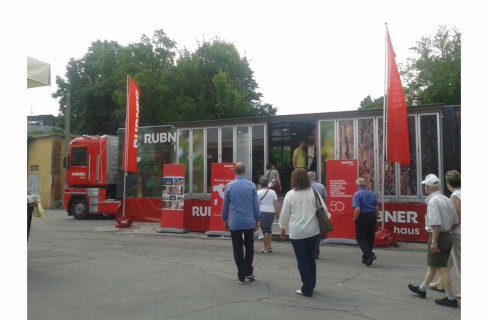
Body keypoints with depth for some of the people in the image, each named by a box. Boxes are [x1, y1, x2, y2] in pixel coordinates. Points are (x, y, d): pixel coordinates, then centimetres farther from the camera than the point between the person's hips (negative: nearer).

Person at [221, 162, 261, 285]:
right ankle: (249, 271, 17)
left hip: (235, 223, 0)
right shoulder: (251, 185, -5)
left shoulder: (229, 186, -4)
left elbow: (225, 205, 3)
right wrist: (257, 220, 8)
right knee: (249, 246, 19)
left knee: (237, 249, 7)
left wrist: (225, 220, 14)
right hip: (249, 222, 1)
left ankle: (241, 276, 10)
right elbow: (256, 204, -1)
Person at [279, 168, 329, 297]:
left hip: (297, 232, -3)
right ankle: (311, 285, 27)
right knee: (310, 257, 18)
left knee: (302, 260, 5)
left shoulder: (290, 194, -8)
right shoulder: (313, 192, -2)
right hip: (312, 230, 4)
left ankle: (307, 289, 10)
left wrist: (282, 228, 12)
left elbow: (284, 213, -2)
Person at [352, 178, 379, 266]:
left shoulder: (357, 194, -10)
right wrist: (375, 218, 20)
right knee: (370, 237, 13)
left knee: (360, 238, 2)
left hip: (363, 217, -6)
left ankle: (369, 254, -17)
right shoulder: (372, 194, 9)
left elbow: (357, 209, -20)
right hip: (372, 217, 6)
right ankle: (366, 258, 22)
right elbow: (377, 208, 10)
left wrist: (355, 219, -6)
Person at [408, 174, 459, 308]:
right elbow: (454, 222, 11)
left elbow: (436, 224, -25)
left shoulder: (433, 201, -19)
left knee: (442, 269, 0)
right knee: (431, 266, 20)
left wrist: (434, 242, -21)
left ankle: (451, 299, 6)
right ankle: (422, 289, 33)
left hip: (438, 237, -9)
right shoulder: (447, 200, 8)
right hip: (447, 236, 9)